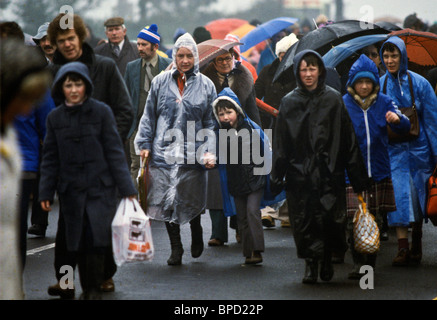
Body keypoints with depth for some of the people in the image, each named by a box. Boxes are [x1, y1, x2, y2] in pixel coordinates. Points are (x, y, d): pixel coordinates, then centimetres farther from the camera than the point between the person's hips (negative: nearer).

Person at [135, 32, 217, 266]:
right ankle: (176, 248, 11)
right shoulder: (161, 82, 6)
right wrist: (144, 144, 3)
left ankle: (196, 236, 33)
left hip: (193, 155, -1)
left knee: (191, 202, 5)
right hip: (163, 152, 1)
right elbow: (149, 116, 10)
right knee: (167, 201, 0)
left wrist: (209, 151, -2)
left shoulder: (205, 85, 6)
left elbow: (210, 122, 7)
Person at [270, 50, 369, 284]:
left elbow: (348, 139, 3)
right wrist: (277, 177, 0)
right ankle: (310, 264, 10)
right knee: (304, 219, -1)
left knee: (331, 217, -5)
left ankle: (327, 258, 19)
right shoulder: (289, 102, 6)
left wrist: (357, 175, 0)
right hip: (299, 174, 1)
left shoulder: (333, 99, 4)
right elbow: (280, 143, 5)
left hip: (329, 172, -1)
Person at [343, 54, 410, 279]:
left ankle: (370, 263, 22)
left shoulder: (383, 102, 5)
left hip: (379, 171, 3)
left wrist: (397, 119, -24)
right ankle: (358, 263, -4)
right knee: (354, 219, -12)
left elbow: (405, 128, -1)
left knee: (376, 219, 9)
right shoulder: (343, 104, -1)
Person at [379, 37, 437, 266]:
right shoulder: (379, 85, 3)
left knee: (417, 195, 7)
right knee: (399, 195, -10)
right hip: (393, 150, 0)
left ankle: (416, 246, 20)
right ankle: (403, 248, -12)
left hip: (418, 148, 0)